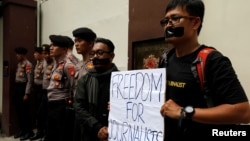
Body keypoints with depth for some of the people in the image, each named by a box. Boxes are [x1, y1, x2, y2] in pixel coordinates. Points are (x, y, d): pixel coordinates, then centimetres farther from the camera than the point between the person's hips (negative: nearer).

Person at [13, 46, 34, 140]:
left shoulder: (28, 64, -13)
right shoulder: (19, 64, 14)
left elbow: (30, 80, -16)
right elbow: (17, 77, 15)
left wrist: (27, 94, -18)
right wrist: (15, 90, 12)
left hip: (23, 88, -9)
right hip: (17, 87, 9)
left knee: (25, 111, -1)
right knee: (18, 110, 13)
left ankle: (29, 131, 11)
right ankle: (22, 129, 26)